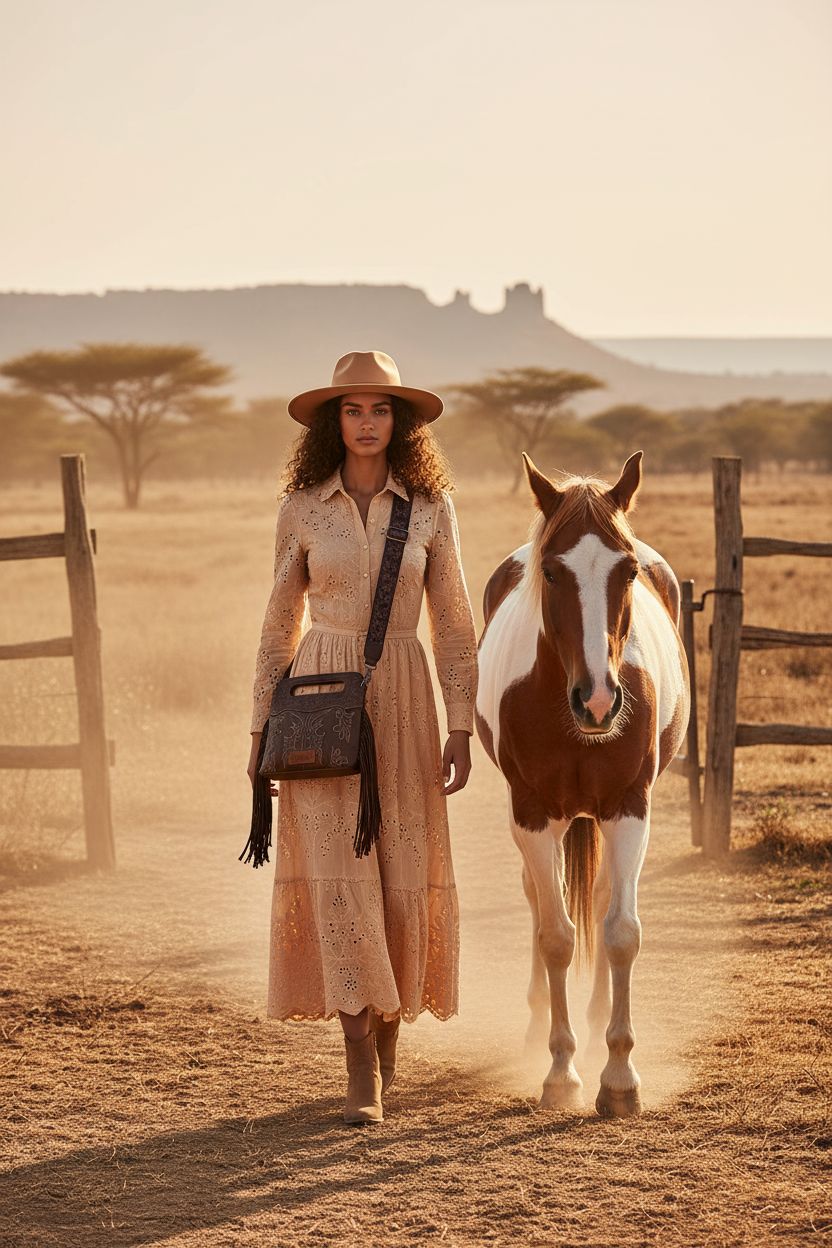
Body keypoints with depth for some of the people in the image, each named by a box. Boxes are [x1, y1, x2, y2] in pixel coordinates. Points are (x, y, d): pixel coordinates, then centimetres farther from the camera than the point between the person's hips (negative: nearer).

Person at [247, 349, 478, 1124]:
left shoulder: (430, 508, 2)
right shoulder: (302, 507, 2)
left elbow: (453, 625, 4)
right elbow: (280, 623, 8)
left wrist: (461, 730, -1)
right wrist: (261, 728, 5)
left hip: (402, 698, 1)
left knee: (402, 875, 5)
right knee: (337, 872, -8)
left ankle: (387, 1029, 29)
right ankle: (362, 1073, -9)